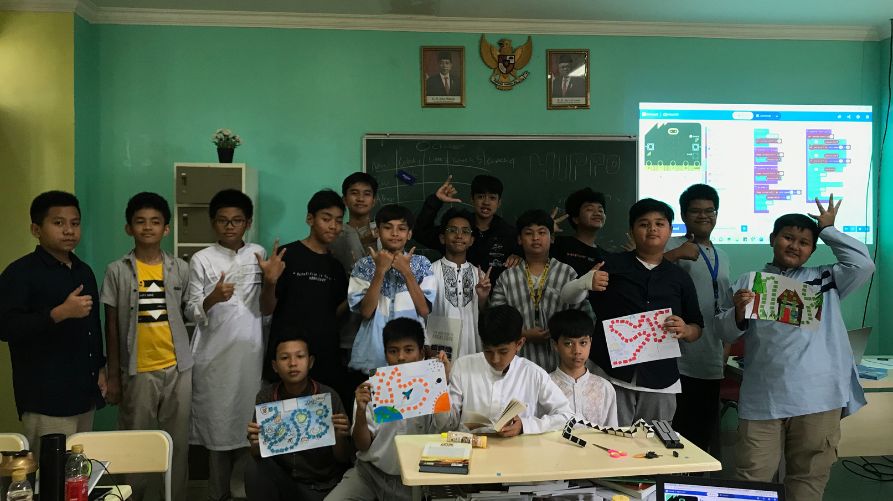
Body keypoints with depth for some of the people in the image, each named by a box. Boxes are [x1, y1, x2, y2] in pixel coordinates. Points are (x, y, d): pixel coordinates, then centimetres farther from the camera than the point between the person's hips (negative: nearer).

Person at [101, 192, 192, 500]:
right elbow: (112, 325, 1)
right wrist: (113, 375, 0)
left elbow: (187, 315, 8)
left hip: (178, 368, 1)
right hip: (138, 370, -1)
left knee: (178, 442, 9)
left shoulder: (180, 268, 3)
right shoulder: (117, 271, -1)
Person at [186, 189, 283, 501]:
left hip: (250, 355, 2)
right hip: (215, 357, -2)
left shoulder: (258, 254, 6)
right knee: (219, 428, 0)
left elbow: (265, 311, 8)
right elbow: (191, 313, -3)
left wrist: (270, 282, -10)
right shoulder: (201, 260, -2)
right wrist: (212, 298, -23)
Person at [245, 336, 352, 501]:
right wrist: (256, 442, -29)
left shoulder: (329, 396, -14)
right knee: (255, 468, -23)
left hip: (322, 486, -2)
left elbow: (342, 458, -7)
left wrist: (340, 436, -29)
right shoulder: (266, 396, -7)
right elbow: (257, 455, -6)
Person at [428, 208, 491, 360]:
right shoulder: (431, 271, -7)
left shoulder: (479, 275, 5)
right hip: (438, 353, -3)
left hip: (471, 352, 3)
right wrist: (427, 351, -4)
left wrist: (483, 299, -7)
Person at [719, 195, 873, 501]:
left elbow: (863, 263, -2)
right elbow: (725, 334, 6)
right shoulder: (749, 282, 11)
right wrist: (738, 312, -16)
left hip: (818, 397, 1)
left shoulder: (825, 279, 14)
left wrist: (828, 229, 10)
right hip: (763, 399, -1)